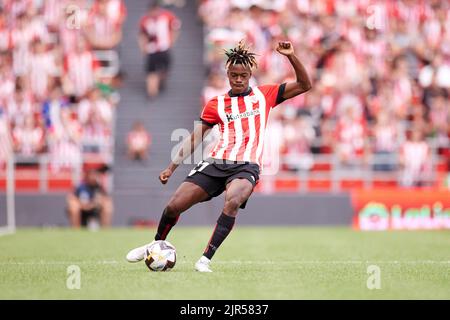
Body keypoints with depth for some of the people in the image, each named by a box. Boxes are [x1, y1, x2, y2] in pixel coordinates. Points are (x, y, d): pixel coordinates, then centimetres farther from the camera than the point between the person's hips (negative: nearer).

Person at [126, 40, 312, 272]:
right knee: (174, 206, -6)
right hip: (216, 163, 2)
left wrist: (291, 56, -6)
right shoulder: (216, 104, 12)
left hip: (246, 166, -2)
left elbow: (304, 85, 8)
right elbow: (195, 138, 15)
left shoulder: (264, 95, 10)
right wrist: (172, 167, 8)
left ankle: (206, 259, -31)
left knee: (232, 201, -36)